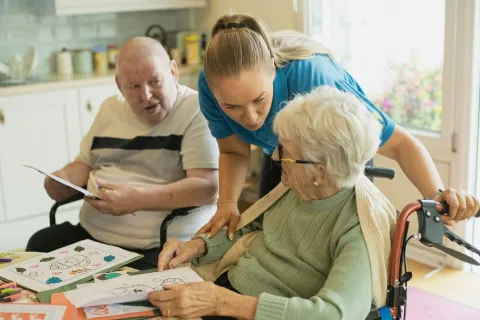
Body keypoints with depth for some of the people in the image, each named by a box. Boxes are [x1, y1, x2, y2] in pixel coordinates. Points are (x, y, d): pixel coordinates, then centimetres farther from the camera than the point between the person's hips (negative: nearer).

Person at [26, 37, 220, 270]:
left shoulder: (197, 111, -9)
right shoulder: (110, 109, 14)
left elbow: (208, 188, -18)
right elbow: (85, 164, 26)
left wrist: (138, 199, -28)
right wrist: (63, 179, 2)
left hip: (161, 247, -6)